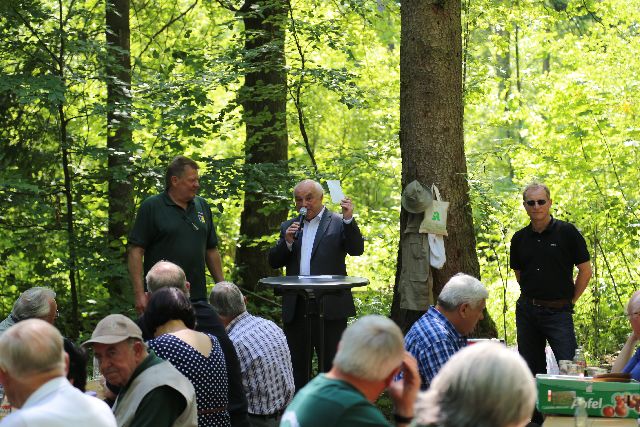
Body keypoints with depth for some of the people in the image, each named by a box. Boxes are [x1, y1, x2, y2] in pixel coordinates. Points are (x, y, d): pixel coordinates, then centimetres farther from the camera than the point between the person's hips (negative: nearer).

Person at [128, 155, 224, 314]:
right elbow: (135, 250, -8)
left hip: (198, 296, 5)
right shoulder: (151, 207, -4)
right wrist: (139, 294, -15)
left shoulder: (202, 206, 13)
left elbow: (211, 250, 19)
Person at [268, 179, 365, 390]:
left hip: (330, 307, -4)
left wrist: (349, 219, -20)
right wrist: (287, 242, -7)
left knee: (332, 365, -2)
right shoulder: (288, 227, 15)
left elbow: (357, 250, -10)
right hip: (296, 308, 4)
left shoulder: (338, 223, 3)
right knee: (296, 365, 10)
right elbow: (274, 262, 10)